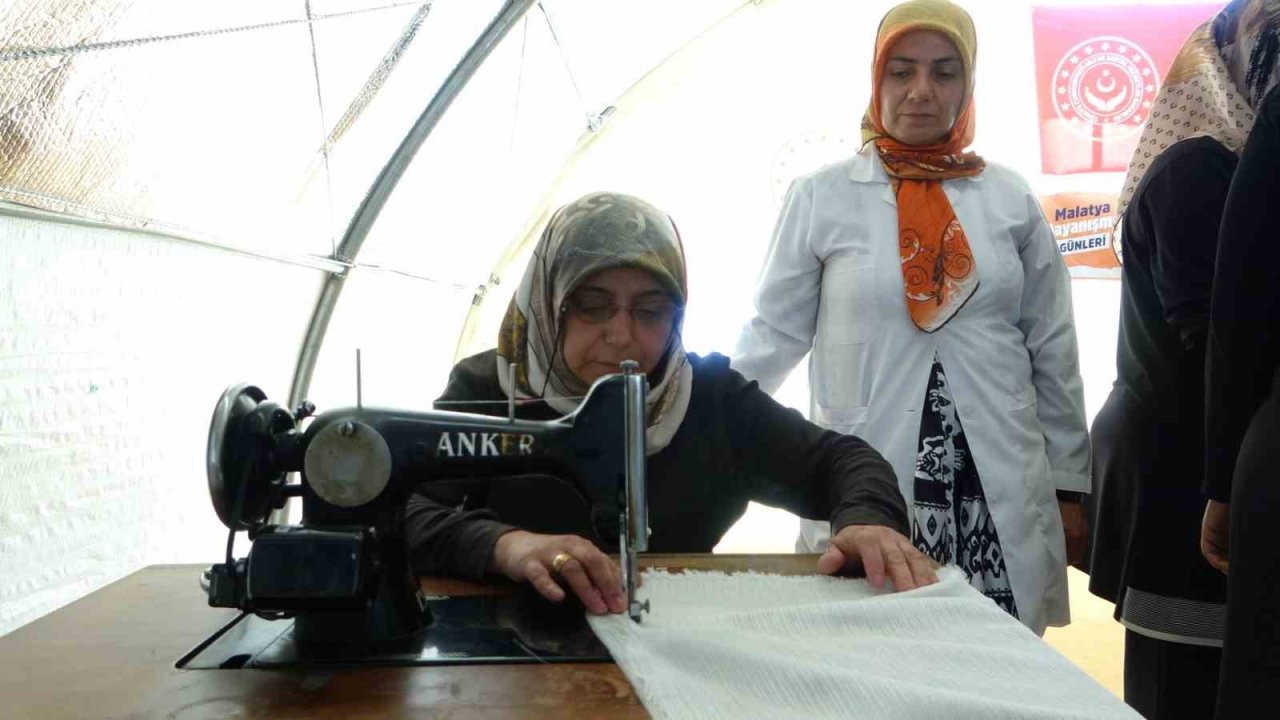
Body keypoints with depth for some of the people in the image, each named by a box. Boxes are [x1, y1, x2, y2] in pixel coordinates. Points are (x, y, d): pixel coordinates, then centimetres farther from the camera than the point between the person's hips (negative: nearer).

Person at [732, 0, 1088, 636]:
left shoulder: (1010, 199, 7)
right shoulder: (821, 196, 0)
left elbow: (1052, 352, 11)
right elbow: (772, 337, 4)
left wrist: (1069, 486, 11)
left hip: (1002, 496, 2)